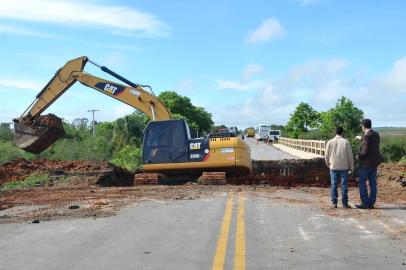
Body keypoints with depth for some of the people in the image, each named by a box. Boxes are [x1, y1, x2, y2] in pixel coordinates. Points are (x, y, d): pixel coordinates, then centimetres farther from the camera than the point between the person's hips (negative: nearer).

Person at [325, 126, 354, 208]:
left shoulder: (330, 142, -1)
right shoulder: (346, 142, -6)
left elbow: (326, 156, 4)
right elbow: (350, 156, -3)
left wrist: (328, 165, 19)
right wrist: (351, 167, 7)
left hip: (333, 167, 1)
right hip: (344, 167, -1)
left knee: (334, 185, 5)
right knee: (344, 185, 3)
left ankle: (334, 203, 5)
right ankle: (345, 203, 4)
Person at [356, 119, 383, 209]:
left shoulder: (367, 136, -19)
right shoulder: (376, 135, 8)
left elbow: (365, 151, -24)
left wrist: (358, 156, -4)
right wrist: (361, 139, 30)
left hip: (366, 163, -8)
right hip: (374, 163, 8)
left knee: (362, 183, 1)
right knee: (373, 183, 8)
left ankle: (365, 203, 0)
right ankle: (371, 203, 12)